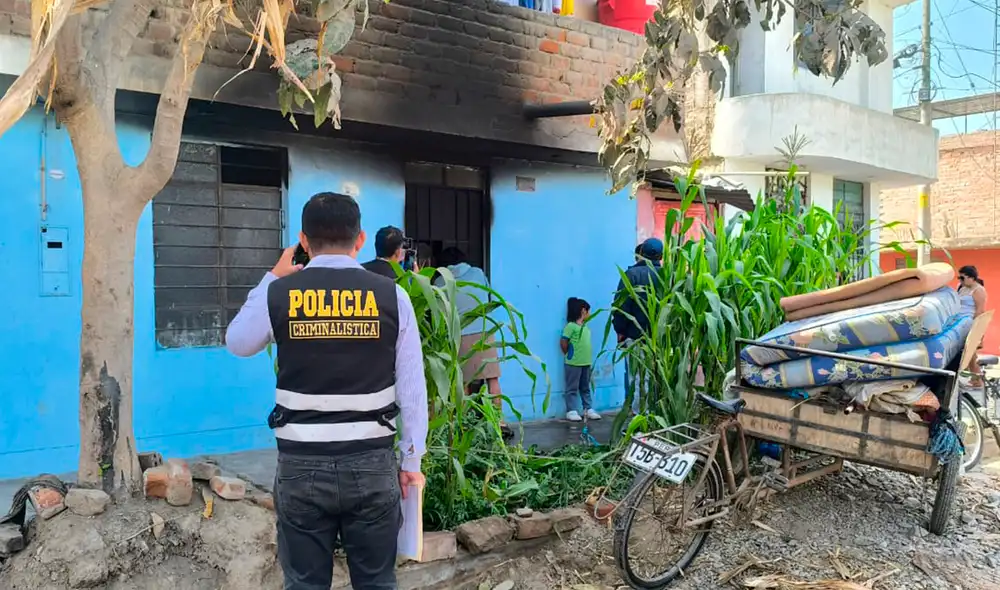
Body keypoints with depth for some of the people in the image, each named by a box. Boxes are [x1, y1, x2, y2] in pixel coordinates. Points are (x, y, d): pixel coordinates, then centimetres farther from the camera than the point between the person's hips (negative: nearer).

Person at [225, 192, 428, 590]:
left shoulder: (278, 294, -4)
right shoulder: (391, 295, -4)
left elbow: (237, 343, 18)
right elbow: (412, 388, -1)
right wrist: (411, 460, 9)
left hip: (302, 463, 0)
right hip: (372, 462, 0)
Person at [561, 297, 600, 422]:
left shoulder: (586, 327, 11)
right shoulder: (571, 326, -13)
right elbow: (563, 342, -12)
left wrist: (585, 355, 10)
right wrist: (569, 355, -2)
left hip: (586, 362, 8)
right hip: (573, 363, -7)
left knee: (585, 388, 15)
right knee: (572, 388, -1)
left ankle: (588, 409, 21)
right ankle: (571, 411, 3)